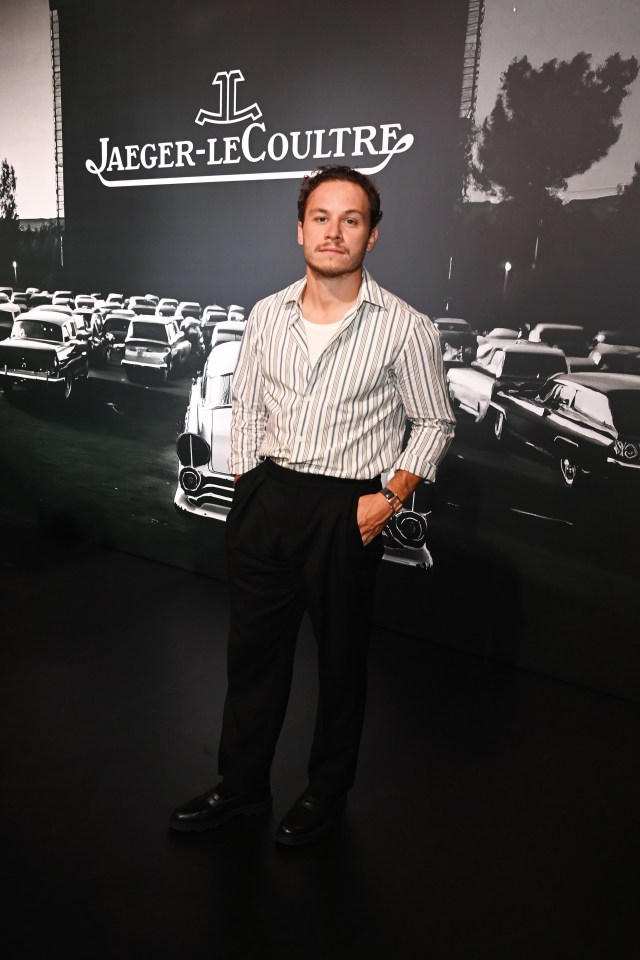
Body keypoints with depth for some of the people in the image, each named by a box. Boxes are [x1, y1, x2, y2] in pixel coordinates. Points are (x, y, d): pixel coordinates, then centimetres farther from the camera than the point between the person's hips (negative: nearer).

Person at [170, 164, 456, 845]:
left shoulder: (404, 328, -7)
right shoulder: (266, 316, 5)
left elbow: (434, 423, 0)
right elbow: (245, 409, 12)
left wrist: (391, 497, -11)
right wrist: (246, 494, 7)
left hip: (345, 513, -3)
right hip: (264, 501, 4)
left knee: (341, 660, 13)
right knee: (253, 650, 15)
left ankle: (327, 791, 37)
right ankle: (241, 786, 37)